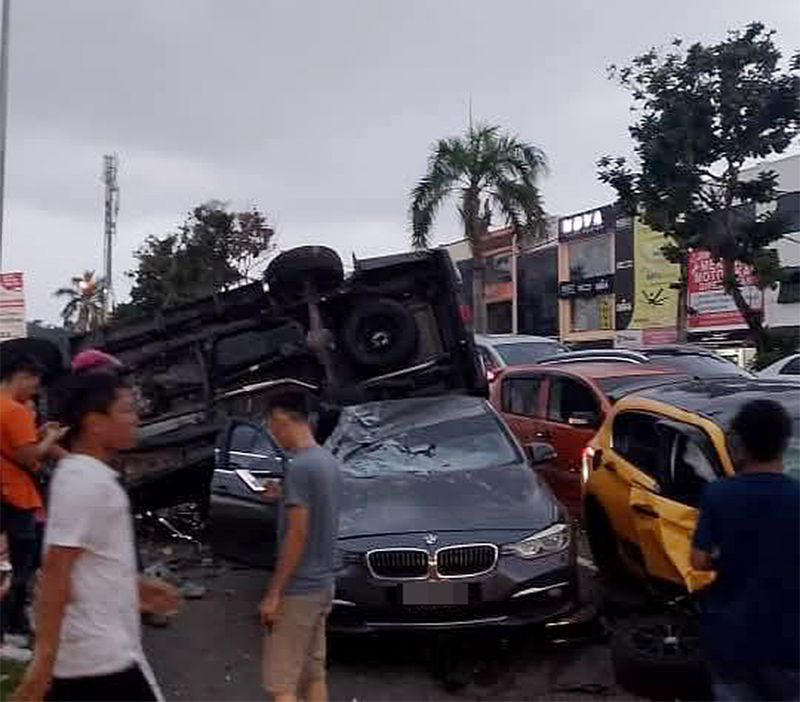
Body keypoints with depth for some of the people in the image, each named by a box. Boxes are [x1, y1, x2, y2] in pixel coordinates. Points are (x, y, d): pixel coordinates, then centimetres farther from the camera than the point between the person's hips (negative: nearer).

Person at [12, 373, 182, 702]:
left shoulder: (86, 475, 11)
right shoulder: (85, 481, -20)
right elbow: (55, 572, -24)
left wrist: (139, 585, 28)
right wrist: (44, 659, -24)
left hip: (86, 650, 9)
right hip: (101, 657, -9)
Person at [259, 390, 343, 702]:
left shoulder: (299, 466, -19)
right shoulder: (329, 461, 9)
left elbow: (297, 534, -21)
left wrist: (273, 593, -16)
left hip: (297, 590, -9)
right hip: (322, 585, 9)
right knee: (313, 674, 15)